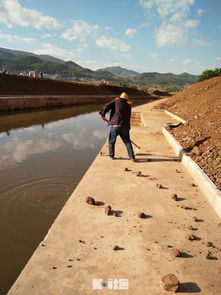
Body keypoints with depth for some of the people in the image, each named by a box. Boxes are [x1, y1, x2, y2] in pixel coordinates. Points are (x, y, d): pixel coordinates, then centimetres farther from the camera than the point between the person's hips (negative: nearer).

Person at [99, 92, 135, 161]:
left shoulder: (116, 101, 5)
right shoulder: (128, 106, 16)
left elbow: (106, 106, -6)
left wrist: (103, 114, 8)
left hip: (115, 125, -3)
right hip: (125, 126, 3)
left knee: (111, 141, 14)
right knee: (127, 141, 11)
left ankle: (111, 155, 23)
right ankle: (132, 157, 9)